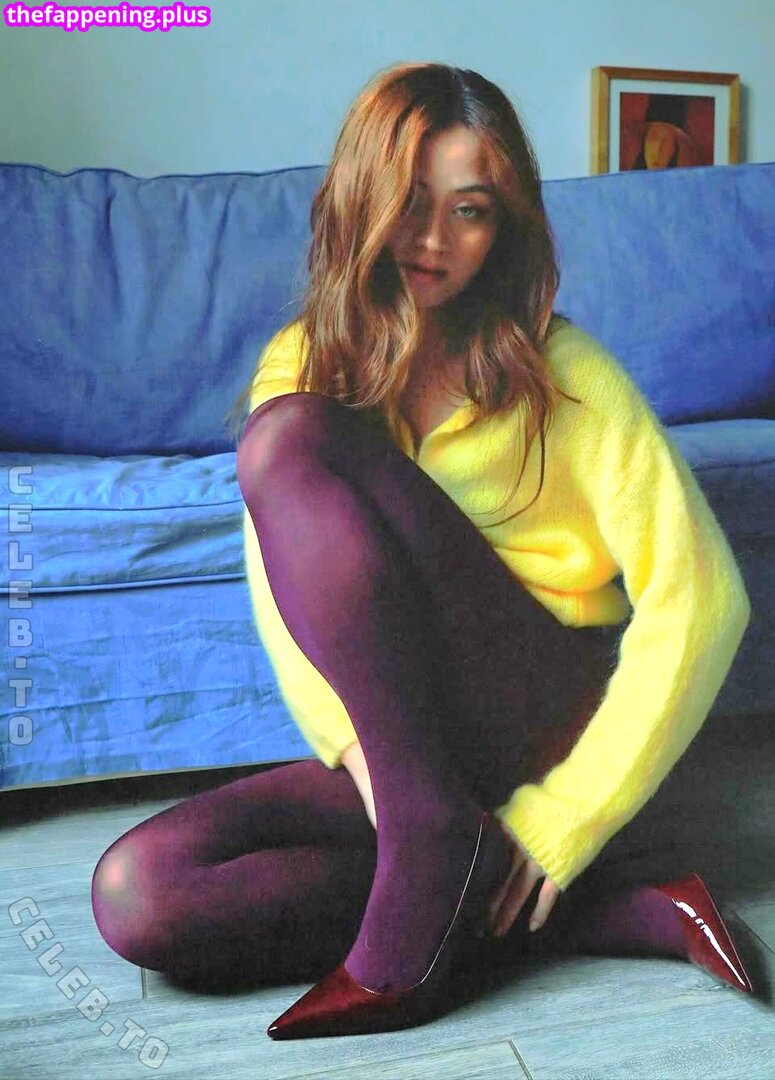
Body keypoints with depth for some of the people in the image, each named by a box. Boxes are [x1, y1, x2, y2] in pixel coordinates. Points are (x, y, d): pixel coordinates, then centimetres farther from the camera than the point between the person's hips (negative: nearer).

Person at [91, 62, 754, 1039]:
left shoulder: (562, 373, -3)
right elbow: (284, 588, 1)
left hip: (537, 720, -5)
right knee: (135, 894, -19)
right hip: (395, 745, 6)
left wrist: (565, 820, -14)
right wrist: (354, 744, -17)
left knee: (290, 438, -21)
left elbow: (700, 599, -10)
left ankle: (434, 845, -22)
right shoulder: (298, 361, 9)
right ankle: (614, 914, -16)